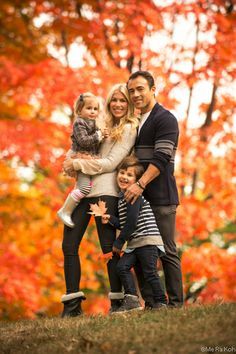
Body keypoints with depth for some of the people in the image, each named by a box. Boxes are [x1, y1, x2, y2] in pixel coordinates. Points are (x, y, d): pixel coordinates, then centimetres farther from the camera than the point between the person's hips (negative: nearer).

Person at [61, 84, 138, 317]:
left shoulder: (129, 129, 0)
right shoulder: (104, 126, 21)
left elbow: (110, 163, -9)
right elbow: (82, 149, 22)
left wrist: (77, 164, -7)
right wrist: (73, 164, -2)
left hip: (105, 191, -7)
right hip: (83, 189, 7)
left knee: (108, 247, -6)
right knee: (69, 246, 0)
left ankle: (117, 301, 5)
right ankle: (72, 304, 5)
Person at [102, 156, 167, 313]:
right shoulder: (122, 197, 16)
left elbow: (132, 222, -17)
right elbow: (123, 223, 17)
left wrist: (119, 242, -10)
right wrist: (111, 219, -3)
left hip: (148, 240, -9)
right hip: (134, 243, 9)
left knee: (149, 271, -8)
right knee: (122, 266, -5)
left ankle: (161, 302, 3)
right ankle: (132, 300, -6)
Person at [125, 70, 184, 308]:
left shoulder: (165, 119, -6)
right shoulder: (137, 123, 19)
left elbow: (161, 158, -17)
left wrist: (140, 184, -25)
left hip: (160, 197, -8)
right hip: (139, 197, 8)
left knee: (167, 251, -5)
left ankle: (175, 304, 0)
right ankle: (150, 304, 9)